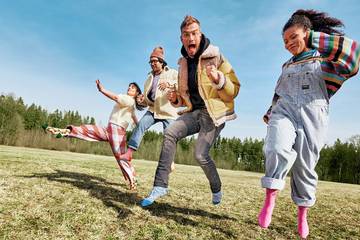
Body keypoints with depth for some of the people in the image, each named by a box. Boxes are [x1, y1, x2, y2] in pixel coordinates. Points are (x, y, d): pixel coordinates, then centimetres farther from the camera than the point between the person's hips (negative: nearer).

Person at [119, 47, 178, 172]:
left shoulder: (172, 73, 3)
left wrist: (169, 84, -35)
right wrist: (142, 100, 1)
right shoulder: (149, 77, 19)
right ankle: (129, 152, -20)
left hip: (168, 111, -4)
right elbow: (147, 97, 25)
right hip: (153, 110, 4)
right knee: (141, 125, -19)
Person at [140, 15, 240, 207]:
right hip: (195, 112, 5)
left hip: (214, 113, -5)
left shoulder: (215, 57, -7)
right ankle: (160, 185, -13)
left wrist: (219, 79, -30)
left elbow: (234, 90, -10)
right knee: (170, 132, -19)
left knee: (201, 154, -16)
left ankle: (216, 189, 14)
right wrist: (176, 99, 0)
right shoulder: (183, 63, 11)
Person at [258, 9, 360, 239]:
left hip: (312, 117, -3)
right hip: (284, 111, 3)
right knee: (278, 149, -27)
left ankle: (303, 215, 21)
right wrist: (270, 114, 25)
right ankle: (269, 201, -20)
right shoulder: (288, 66, 24)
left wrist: (315, 39, -18)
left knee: (305, 167, 2)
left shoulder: (328, 58, 7)